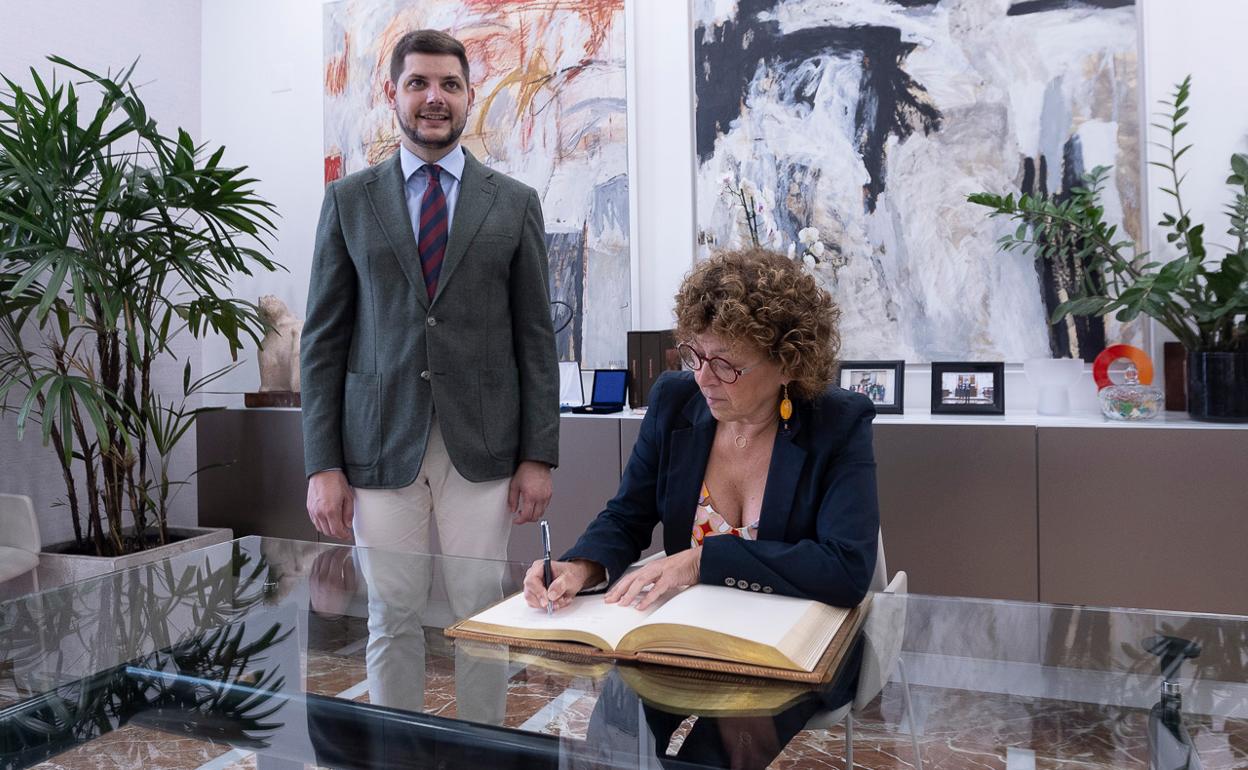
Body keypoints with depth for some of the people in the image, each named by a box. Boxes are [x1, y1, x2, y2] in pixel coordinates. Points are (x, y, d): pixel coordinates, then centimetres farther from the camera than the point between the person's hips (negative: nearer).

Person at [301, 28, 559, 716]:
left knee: (481, 617, 7)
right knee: (392, 621, 8)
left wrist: (539, 455, -2)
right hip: (380, 445, 0)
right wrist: (322, 464, -3)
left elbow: (534, 336, 4)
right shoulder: (349, 200, 6)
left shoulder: (514, 203, 6)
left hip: (483, 446, 0)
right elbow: (323, 340, 4)